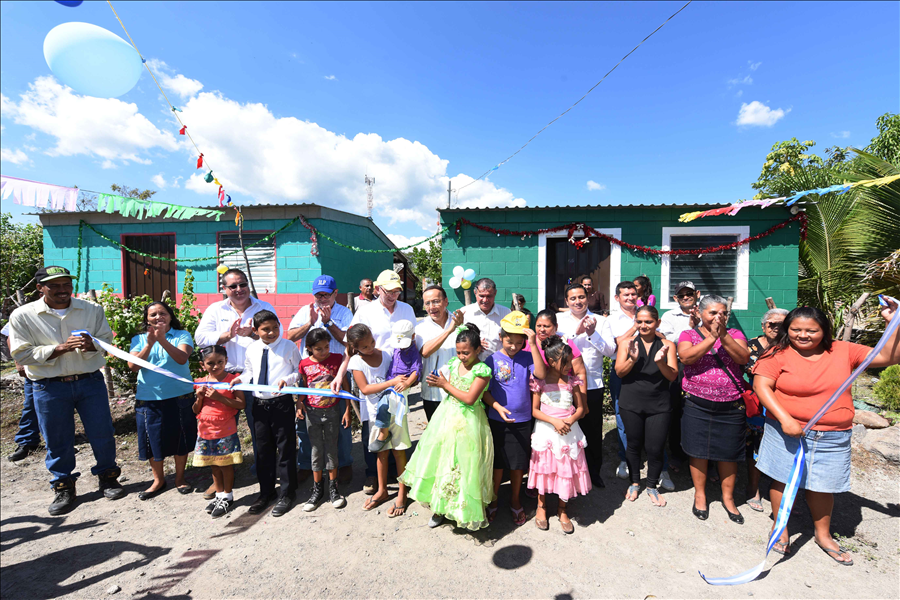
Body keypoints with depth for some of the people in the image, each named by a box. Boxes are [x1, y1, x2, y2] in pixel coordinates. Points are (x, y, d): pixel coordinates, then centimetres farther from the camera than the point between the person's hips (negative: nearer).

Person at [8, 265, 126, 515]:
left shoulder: (92, 310, 2)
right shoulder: (22, 316, -2)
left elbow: (107, 340, 3)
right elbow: (21, 354, -6)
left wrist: (92, 345, -19)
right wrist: (61, 348, -19)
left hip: (91, 382, 1)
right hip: (49, 388, -1)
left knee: (102, 433, 6)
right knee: (57, 441, 11)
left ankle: (108, 477, 26)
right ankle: (63, 487, 29)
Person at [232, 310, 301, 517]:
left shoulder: (289, 346, -5)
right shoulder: (251, 350, 6)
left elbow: (299, 370, -3)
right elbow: (249, 371, 17)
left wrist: (288, 379, -21)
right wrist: (240, 379, -4)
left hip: (282, 402, -4)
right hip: (259, 404, 4)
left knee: (285, 449, 5)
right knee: (263, 449, 16)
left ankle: (286, 494, 21)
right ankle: (266, 492, 34)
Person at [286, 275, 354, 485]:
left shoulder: (344, 312, 2)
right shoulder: (305, 311, 8)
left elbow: (347, 340, -10)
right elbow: (290, 337, -1)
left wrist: (328, 321, -17)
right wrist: (310, 322, -13)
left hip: (337, 373, -2)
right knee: (304, 419, 9)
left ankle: (345, 464, 23)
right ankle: (305, 465, 27)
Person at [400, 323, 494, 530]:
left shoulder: (482, 370, -17)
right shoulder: (453, 363, 2)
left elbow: (469, 398, -21)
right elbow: (450, 390, 8)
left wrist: (445, 384, -16)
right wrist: (438, 382, -11)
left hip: (468, 422, -6)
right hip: (447, 416, 6)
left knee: (464, 467, 3)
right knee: (441, 462, 14)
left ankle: (470, 512, 26)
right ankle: (440, 508, 33)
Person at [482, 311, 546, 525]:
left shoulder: (526, 358, -5)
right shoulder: (492, 360, -7)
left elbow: (541, 374, -23)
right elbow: (484, 391, -4)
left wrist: (534, 345, -27)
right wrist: (498, 407, -18)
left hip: (523, 420, 1)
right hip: (498, 420, -1)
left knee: (518, 463, 15)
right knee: (497, 463, 13)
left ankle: (515, 500, 38)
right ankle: (493, 500, 35)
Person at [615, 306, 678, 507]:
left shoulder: (667, 345, 2)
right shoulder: (627, 342, 1)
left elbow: (673, 376, -4)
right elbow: (619, 371, -5)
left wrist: (661, 362, -23)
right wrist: (633, 359, -24)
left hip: (659, 404, 0)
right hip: (631, 403, 0)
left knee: (655, 448, 3)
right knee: (634, 444, 13)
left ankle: (652, 487, 28)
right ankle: (635, 483, 35)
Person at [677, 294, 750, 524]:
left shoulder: (734, 334, 6)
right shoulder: (688, 335, 1)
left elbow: (743, 358, -12)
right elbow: (686, 357, -18)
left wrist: (723, 335, -23)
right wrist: (712, 337, -23)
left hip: (730, 407, 2)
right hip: (697, 406, -1)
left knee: (729, 453, 11)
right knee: (698, 451, 8)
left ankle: (728, 497, 32)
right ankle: (700, 494, 28)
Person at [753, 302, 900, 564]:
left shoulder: (843, 351, 1)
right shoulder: (778, 354, -11)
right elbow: (761, 385, -16)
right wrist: (785, 419, -23)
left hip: (833, 437, 4)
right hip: (787, 431, -3)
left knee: (822, 485, 17)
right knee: (782, 479, 7)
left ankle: (823, 535, 40)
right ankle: (780, 529, 27)